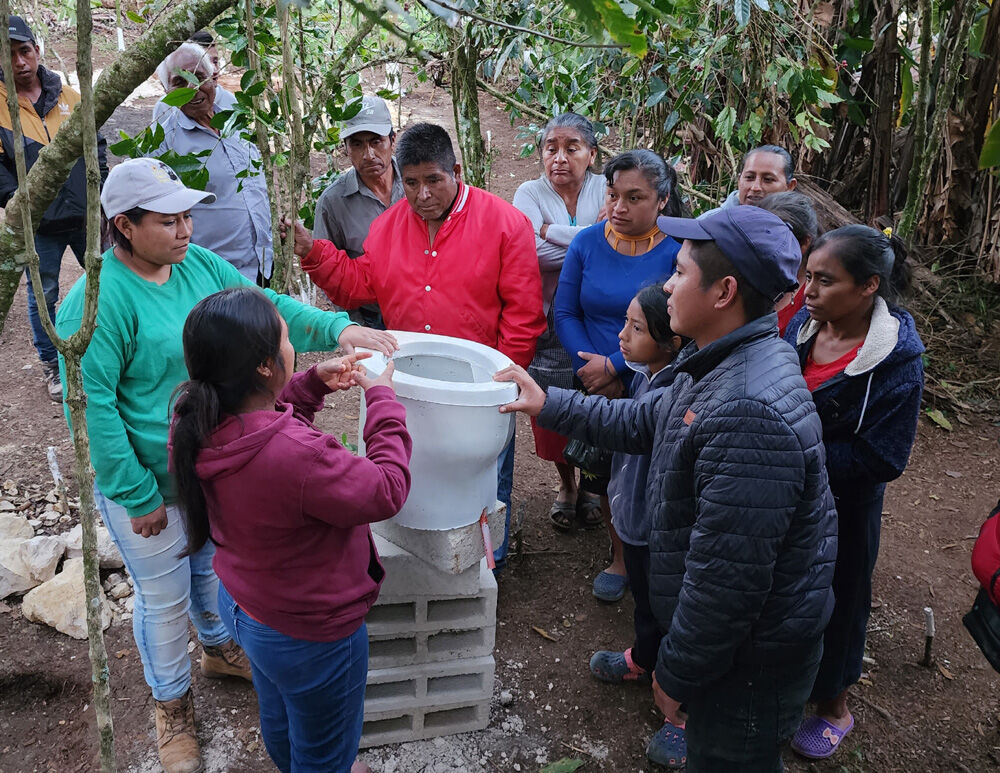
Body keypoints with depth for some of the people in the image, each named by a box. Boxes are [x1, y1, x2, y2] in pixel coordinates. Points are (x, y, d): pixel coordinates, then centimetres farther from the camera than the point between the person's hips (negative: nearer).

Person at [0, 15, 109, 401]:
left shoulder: (68, 96, 5)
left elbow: (96, 144, 12)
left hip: (85, 213, 3)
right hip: (36, 222, -2)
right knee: (43, 295, 7)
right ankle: (51, 365, 22)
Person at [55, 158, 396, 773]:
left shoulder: (199, 263, -5)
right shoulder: (96, 302, -25)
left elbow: (268, 307, 0)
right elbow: (92, 406, -23)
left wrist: (338, 329, -16)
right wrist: (138, 497, -19)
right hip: (151, 485, -6)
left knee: (213, 567, 27)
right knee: (165, 597, 14)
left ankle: (219, 646, 56)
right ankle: (172, 700, 40)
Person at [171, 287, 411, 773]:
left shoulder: (197, 427, -16)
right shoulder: (295, 454, -42)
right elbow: (386, 492, -26)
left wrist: (313, 382, -4)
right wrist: (381, 398, -17)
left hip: (240, 605, 8)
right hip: (308, 634, -8)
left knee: (279, 719, 36)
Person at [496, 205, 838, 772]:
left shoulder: (749, 415, -36)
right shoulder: (724, 366, 0)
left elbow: (727, 579, -32)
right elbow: (646, 421, 16)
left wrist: (676, 675, -18)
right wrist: (547, 404, 13)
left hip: (750, 658, -9)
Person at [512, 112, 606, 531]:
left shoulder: (605, 190, 0)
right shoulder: (530, 193, -1)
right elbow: (532, 250, -20)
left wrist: (552, 231, -18)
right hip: (548, 323, 0)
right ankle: (565, 483, 34)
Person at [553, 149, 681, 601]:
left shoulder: (678, 252, -11)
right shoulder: (588, 242, -2)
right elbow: (565, 313, -1)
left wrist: (614, 365, -19)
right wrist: (593, 370, -12)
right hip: (598, 391, 3)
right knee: (607, 475, 15)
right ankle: (620, 555, 38)